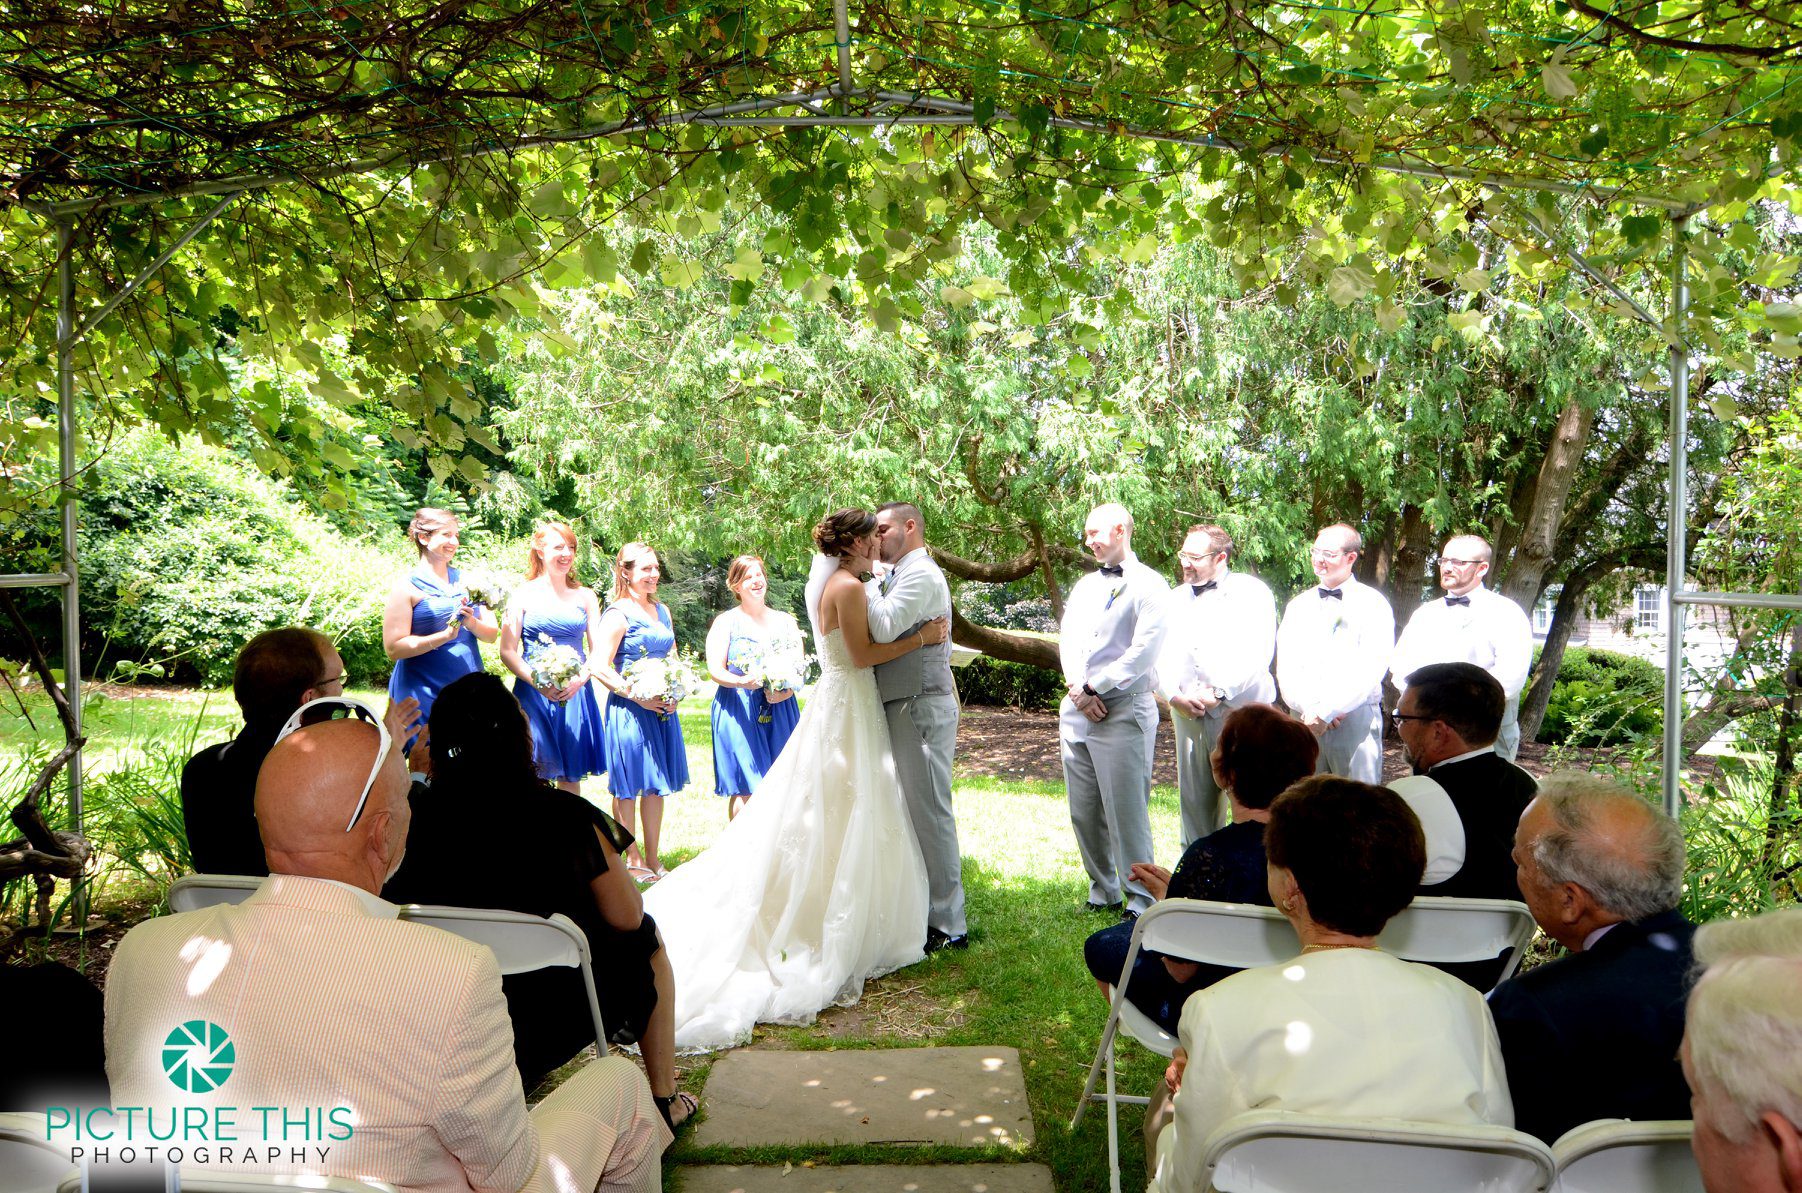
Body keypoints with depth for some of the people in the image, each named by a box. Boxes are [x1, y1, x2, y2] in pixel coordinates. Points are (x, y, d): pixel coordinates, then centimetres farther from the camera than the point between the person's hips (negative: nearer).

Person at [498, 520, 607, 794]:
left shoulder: (585, 596, 11)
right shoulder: (524, 595, 2)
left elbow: (598, 649, 8)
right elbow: (507, 651, -3)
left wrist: (581, 677, -12)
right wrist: (538, 682, -17)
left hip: (575, 693, 3)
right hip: (533, 692, -2)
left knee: (571, 774, 6)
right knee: (535, 773, -5)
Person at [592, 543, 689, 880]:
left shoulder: (662, 610, 13)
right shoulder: (618, 614, -10)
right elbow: (600, 667, -14)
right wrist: (638, 695, -17)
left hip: (663, 709, 7)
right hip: (630, 709, -7)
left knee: (657, 784, 11)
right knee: (628, 787, 2)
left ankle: (652, 858, 21)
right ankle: (632, 859, 14)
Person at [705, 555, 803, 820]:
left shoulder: (785, 622, 14)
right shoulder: (726, 622, 4)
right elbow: (714, 670, -5)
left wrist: (786, 690, -12)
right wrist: (742, 682, -24)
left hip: (780, 709, 4)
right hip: (738, 711, -3)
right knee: (745, 788, -10)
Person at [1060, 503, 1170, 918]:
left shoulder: (1148, 585, -4)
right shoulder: (1084, 585, 18)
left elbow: (1143, 652, -13)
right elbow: (1067, 639, 10)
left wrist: (1094, 688, -11)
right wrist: (1077, 690, -7)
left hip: (1123, 711, -7)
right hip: (1077, 709, 7)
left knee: (1125, 812, -6)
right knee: (1084, 812, 10)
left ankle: (1141, 902, 3)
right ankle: (1103, 894, 22)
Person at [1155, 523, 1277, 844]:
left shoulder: (1251, 591, 2)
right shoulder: (1175, 598, 18)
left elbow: (1257, 651, -9)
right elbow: (1161, 654, 11)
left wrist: (1219, 692, -14)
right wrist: (1173, 696, -5)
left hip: (1240, 709, -5)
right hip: (1188, 712, 5)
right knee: (1194, 797, 6)